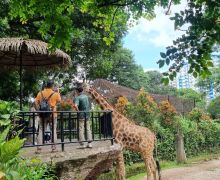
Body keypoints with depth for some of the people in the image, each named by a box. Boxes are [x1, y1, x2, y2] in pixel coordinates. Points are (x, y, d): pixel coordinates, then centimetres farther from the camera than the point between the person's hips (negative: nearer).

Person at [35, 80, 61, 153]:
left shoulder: (40, 93, 2)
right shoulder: (55, 94, -5)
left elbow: (36, 102, -1)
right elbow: (59, 101, 12)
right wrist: (58, 92, 21)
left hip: (43, 114, 2)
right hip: (53, 114, -2)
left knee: (41, 131, 6)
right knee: (53, 131, 8)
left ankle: (39, 148, 3)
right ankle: (53, 148, 10)